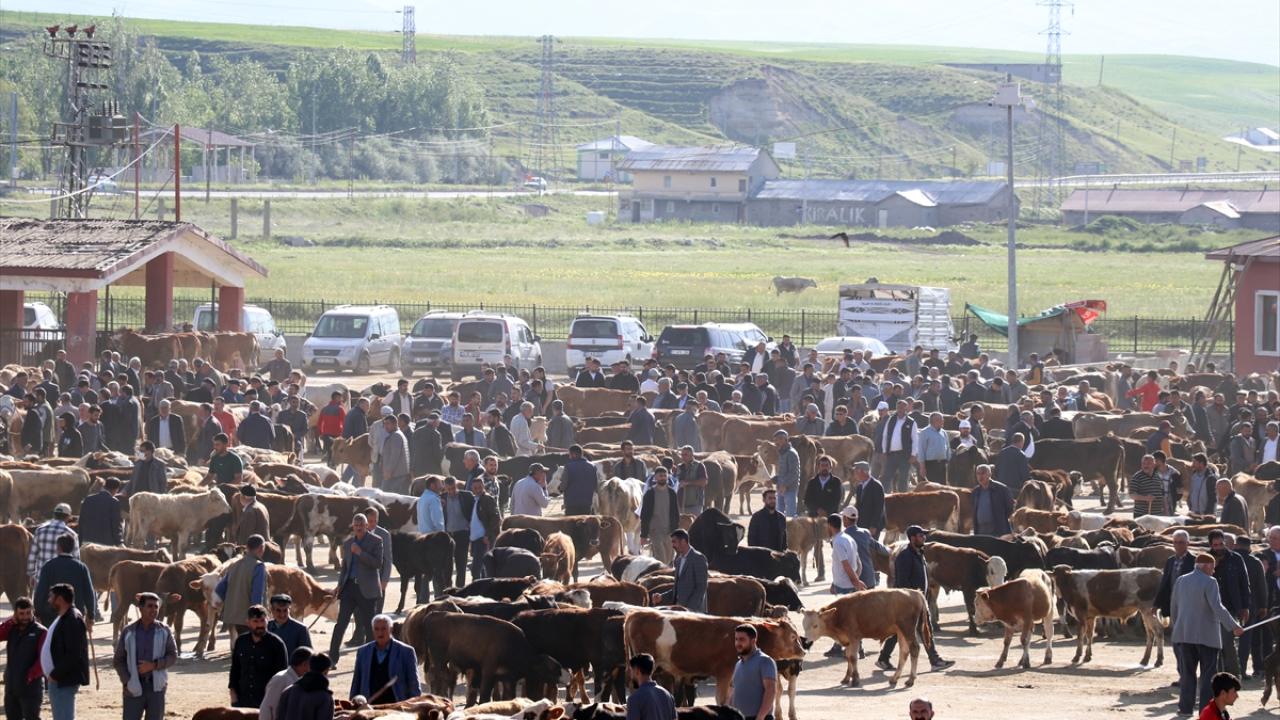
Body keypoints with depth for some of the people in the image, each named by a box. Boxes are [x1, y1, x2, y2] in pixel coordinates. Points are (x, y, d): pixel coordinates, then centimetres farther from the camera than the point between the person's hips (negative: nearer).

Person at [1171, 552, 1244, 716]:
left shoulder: (1181, 581, 7)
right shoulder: (1209, 582, -12)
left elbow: (1174, 607, 15)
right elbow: (1217, 608, -21)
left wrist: (1177, 626, 29)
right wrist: (1234, 627, -20)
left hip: (1184, 634, 5)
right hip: (1206, 635, -5)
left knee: (1188, 672, 11)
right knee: (1208, 673, 1)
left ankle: (1186, 706, 8)